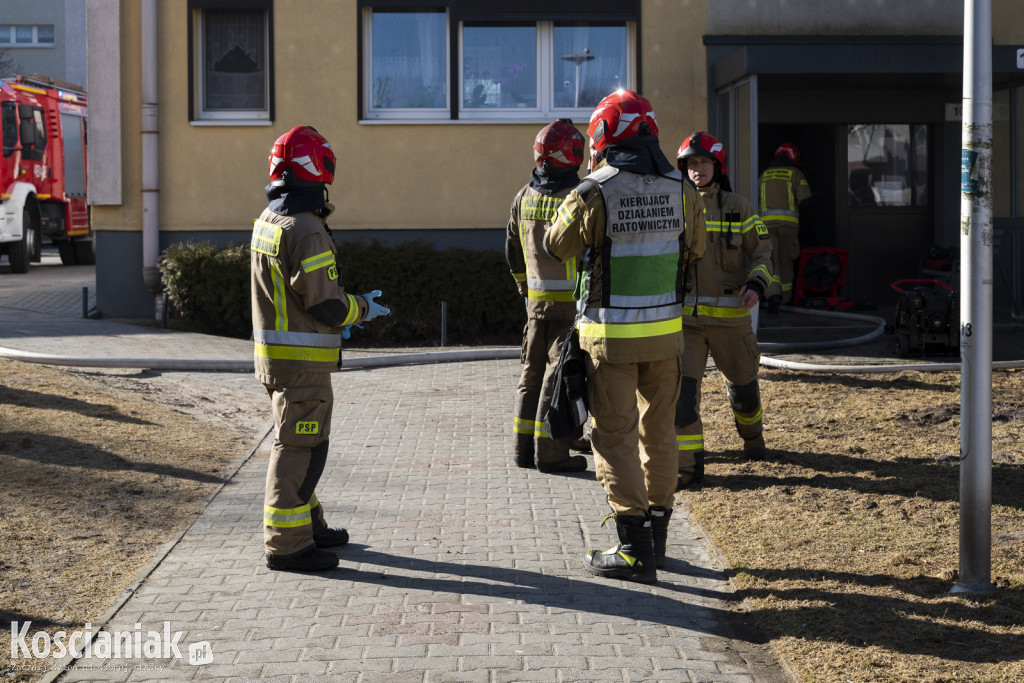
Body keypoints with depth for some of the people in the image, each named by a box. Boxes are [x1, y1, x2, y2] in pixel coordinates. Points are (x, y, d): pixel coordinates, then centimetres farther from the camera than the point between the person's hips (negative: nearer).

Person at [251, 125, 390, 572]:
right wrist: (362, 309, -3)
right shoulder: (306, 230, -21)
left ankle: (307, 523, 33)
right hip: (302, 362, -10)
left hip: (275, 352, 10)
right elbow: (326, 303, -22)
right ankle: (286, 543, 2)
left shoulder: (268, 221, 10)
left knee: (297, 443, 20)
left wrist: (341, 313, 18)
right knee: (300, 448, -3)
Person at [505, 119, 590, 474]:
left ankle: (524, 447, 16)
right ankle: (550, 452, -3)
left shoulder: (524, 197, 7)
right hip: (573, 298, -6)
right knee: (560, 373, -3)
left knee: (533, 371, 14)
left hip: (537, 298, 6)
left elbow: (513, 251, 18)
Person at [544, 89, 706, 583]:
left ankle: (635, 549, -1)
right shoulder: (680, 189, -2)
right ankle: (656, 532, 29)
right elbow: (695, 250, 13)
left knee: (615, 435, 2)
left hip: (612, 336, -4)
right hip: (666, 330, 5)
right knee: (658, 431, 18)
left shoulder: (592, 194, -15)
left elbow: (556, 247, 1)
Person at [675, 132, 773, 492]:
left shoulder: (738, 207, 2)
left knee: (742, 381, 16)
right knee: (682, 387, -12)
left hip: (729, 315, 1)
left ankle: (752, 434, 45)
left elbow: (762, 252, 5)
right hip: (685, 315, -1)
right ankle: (688, 464, -6)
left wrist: (757, 285, -14)